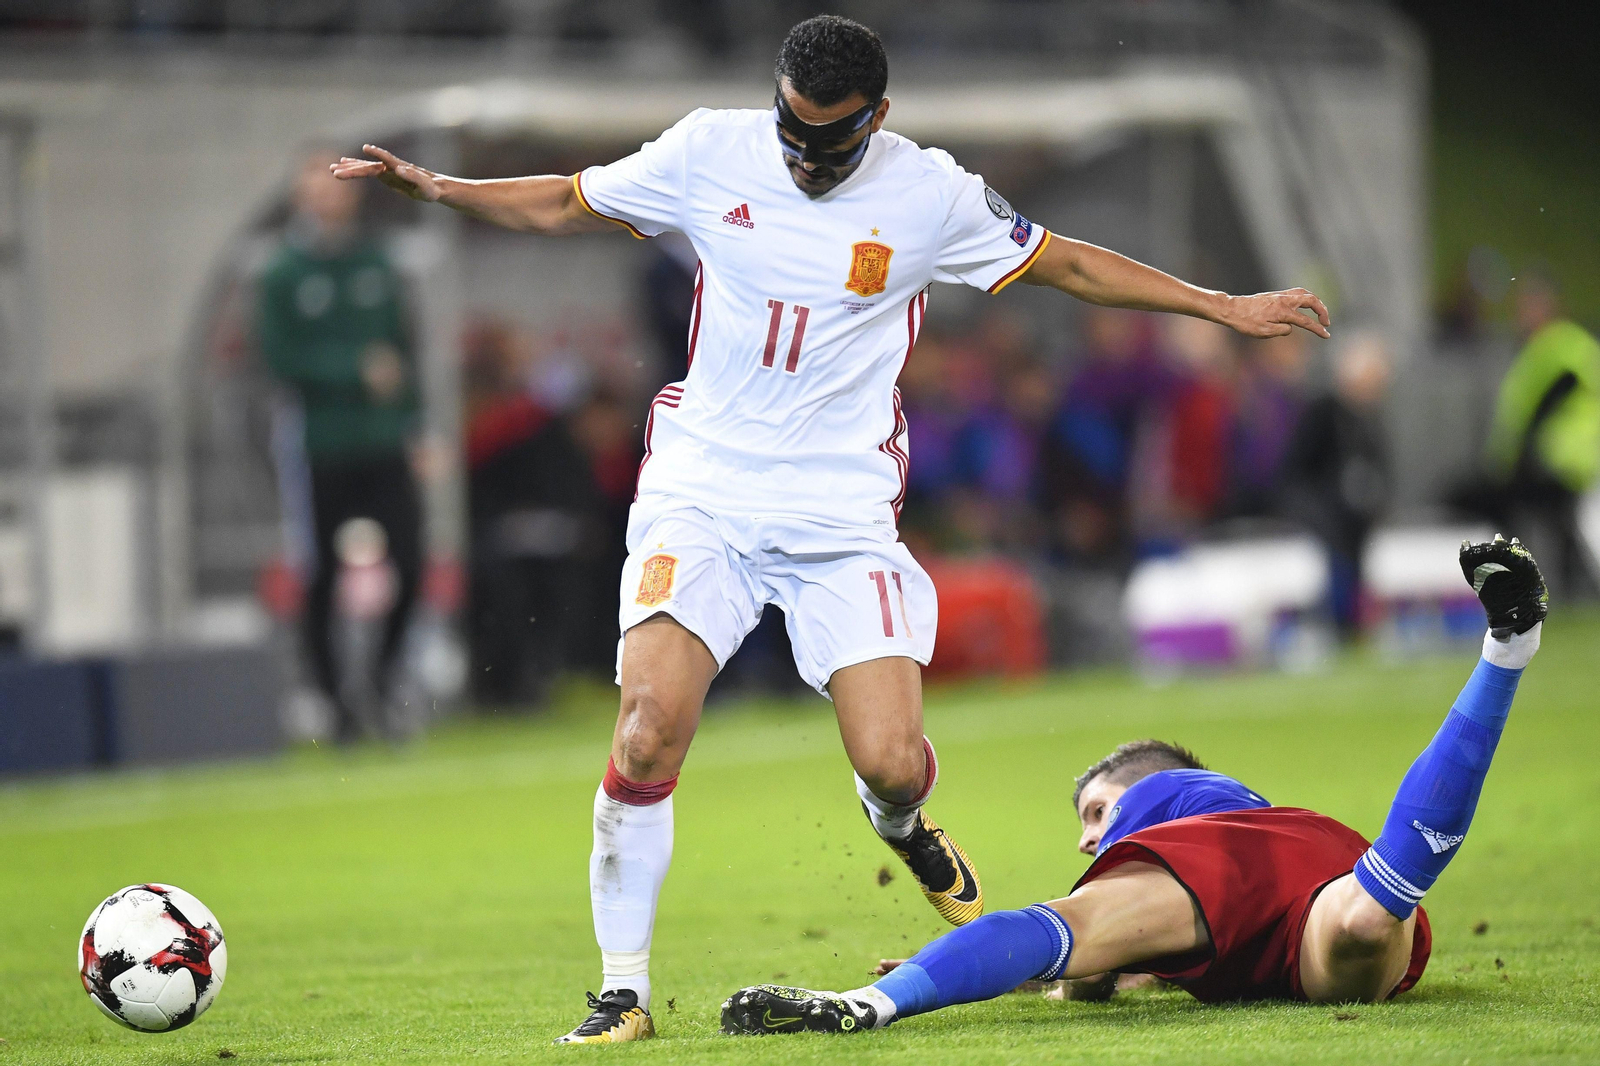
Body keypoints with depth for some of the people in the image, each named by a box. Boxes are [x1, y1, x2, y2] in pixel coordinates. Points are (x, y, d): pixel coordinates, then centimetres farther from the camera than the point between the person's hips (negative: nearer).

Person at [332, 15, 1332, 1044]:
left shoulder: (931, 194, -2)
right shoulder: (709, 152, 0)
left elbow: (1067, 263, 10)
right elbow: (568, 204, 14)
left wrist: (1226, 307, 10)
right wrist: (441, 188, 3)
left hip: (845, 514, 0)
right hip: (702, 495, 0)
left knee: (892, 762, -12)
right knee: (647, 731, -20)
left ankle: (899, 822, 29)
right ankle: (624, 989, -6)